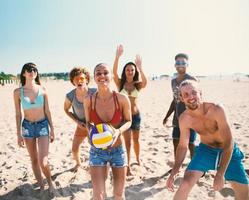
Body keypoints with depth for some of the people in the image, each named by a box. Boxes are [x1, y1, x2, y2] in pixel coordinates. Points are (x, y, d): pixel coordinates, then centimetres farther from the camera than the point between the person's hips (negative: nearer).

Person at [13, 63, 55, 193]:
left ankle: (50, 182, 23)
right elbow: (18, 114, 0)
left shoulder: (42, 90, -6)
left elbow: (47, 111, 0)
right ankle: (41, 185, 32)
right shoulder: (18, 92, -6)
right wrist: (18, 134, -1)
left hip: (42, 125, -1)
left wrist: (52, 129, 1)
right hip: (27, 126, 1)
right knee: (34, 160, 13)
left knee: (43, 162, -7)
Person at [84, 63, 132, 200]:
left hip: (118, 151, 1)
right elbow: (88, 122, 4)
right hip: (97, 151, 0)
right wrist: (91, 132, -17)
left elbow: (128, 121, -1)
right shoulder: (89, 100, -12)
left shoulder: (122, 99, -16)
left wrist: (119, 131, -21)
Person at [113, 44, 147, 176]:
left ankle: (138, 160, 41)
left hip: (136, 115, 2)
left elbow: (145, 82, -27)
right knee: (127, 141, -2)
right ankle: (128, 167, 10)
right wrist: (117, 56, -37)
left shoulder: (137, 84, -3)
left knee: (136, 140, 18)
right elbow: (114, 72, -24)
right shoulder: (120, 83, -5)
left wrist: (140, 68, -39)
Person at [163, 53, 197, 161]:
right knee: (176, 143, 13)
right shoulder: (173, 81, 10)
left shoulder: (192, 80, -11)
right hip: (177, 118, 7)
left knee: (191, 144, 2)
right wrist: (167, 117, 17)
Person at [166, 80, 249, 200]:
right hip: (206, 150, 1)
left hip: (228, 151, -1)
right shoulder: (184, 119, -18)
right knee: (185, 184, -13)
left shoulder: (216, 110, -29)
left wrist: (220, 174, -31)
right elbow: (182, 146, -7)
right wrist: (173, 172, -14)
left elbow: (229, 143, -27)